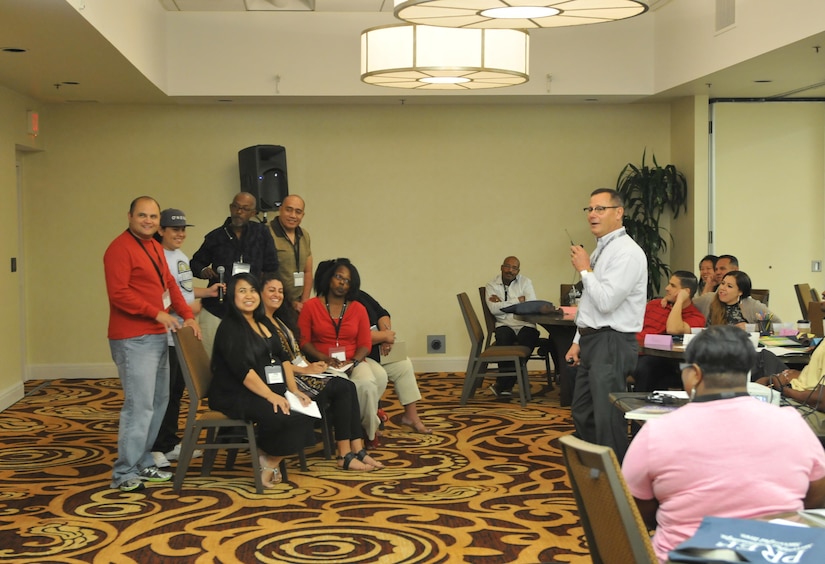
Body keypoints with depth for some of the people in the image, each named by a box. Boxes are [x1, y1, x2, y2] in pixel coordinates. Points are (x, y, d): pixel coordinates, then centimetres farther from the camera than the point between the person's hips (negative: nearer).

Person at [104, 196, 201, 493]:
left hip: (157, 336, 10)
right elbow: (118, 293, -19)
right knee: (139, 405, -10)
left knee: (158, 401, 13)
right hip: (133, 340, -10)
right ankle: (124, 474, -3)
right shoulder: (120, 248, -12)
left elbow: (169, 283, 21)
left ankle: (143, 464, 23)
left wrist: (187, 315, 9)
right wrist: (157, 313, -19)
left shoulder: (154, 247, 17)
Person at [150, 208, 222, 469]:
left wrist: (207, 291, 11)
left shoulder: (182, 257, 15)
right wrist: (186, 308, -22)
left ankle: (171, 443, 25)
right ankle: (155, 448, 3)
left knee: (177, 390, 15)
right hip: (166, 337, -9)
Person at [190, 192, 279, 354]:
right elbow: (196, 263, 19)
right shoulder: (215, 237, 9)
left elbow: (272, 267, 7)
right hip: (215, 310, 1)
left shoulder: (262, 233, 5)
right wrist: (203, 271, 0)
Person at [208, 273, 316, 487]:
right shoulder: (230, 327, -10)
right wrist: (270, 395, -25)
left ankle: (270, 461, -2)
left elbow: (282, 357, 14)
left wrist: (294, 390, 0)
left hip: (262, 392, 8)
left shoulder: (263, 323, 16)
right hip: (234, 396, -8)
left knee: (305, 410, -15)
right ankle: (268, 461, -3)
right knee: (282, 415, -29)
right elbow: (242, 369, -19)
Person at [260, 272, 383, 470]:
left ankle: (357, 450, -18)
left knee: (348, 387, -13)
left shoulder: (280, 320, 21)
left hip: (299, 372, 9)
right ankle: (345, 454, -17)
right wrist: (305, 370, -15)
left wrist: (310, 365, 1)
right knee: (342, 388, -20)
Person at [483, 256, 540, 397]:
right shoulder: (492, 285, 7)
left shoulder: (525, 282, 8)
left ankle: (503, 384, -19)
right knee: (503, 337, -34)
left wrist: (502, 303, -8)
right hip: (504, 325, -1)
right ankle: (506, 385, -19)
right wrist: (518, 300, -7)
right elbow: (494, 309, -10)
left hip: (525, 325, 1)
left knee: (529, 337, -31)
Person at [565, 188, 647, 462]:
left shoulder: (627, 252, -15)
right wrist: (579, 342, 19)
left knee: (608, 421, -8)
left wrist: (585, 270, -11)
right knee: (583, 414, 17)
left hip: (612, 344, -10)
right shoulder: (602, 249, 17)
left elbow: (606, 302, -23)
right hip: (592, 341, 10)